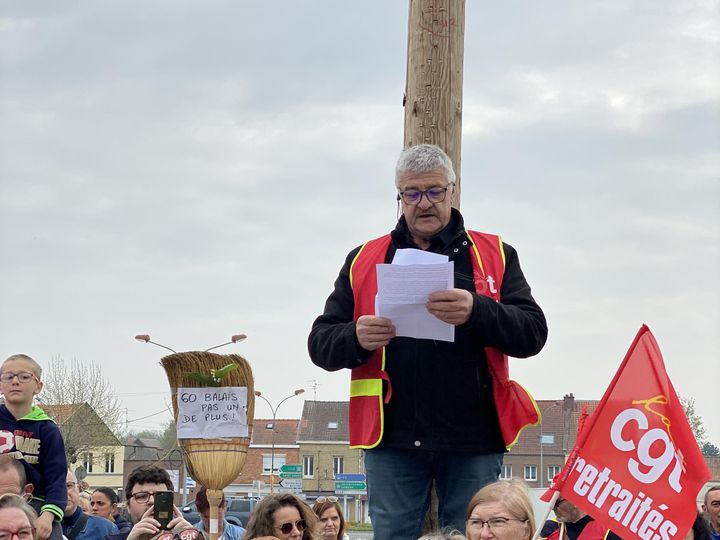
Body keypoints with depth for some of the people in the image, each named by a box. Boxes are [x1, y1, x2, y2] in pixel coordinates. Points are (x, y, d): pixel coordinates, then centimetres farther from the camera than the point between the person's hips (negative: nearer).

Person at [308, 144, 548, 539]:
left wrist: (477, 312, -23)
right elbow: (321, 344, 8)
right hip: (392, 437, 1)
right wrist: (356, 339, -16)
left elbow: (532, 333, -3)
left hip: (473, 438, -1)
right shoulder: (363, 261, 12)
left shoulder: (494, 256, 8)